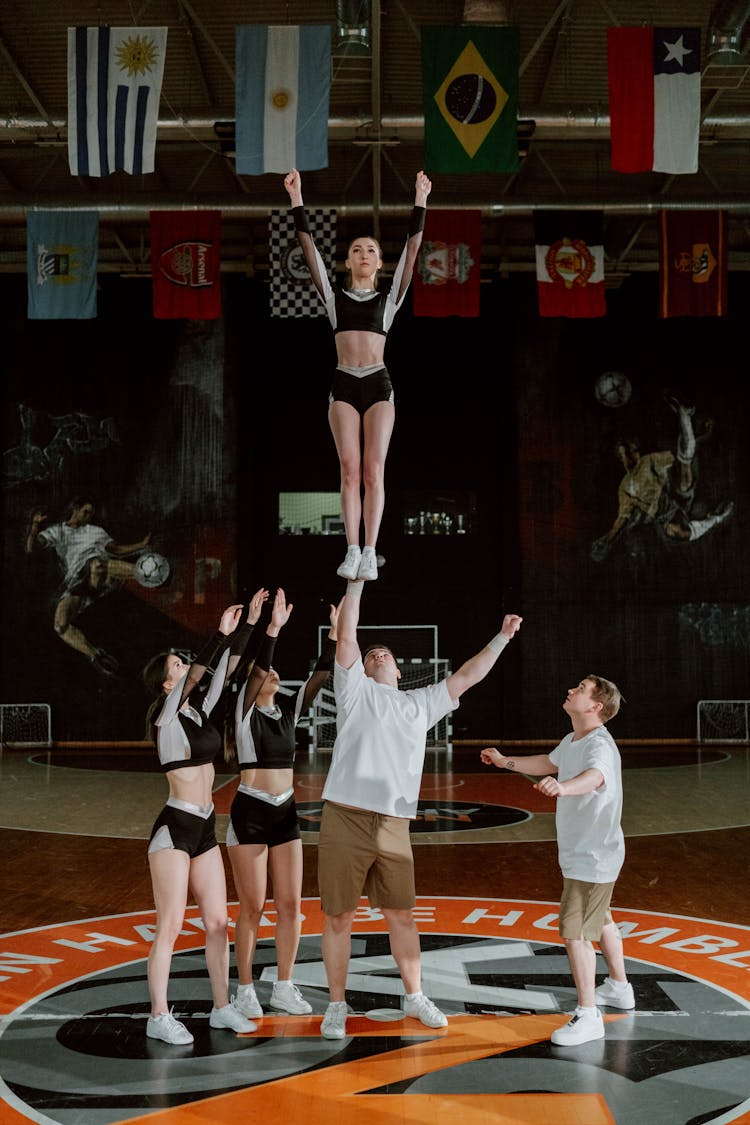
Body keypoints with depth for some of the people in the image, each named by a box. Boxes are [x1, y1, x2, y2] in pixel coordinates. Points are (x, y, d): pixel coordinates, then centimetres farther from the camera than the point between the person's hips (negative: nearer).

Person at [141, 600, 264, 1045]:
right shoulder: (167, 713, -9)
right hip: (174, 828, -7)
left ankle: (222, 1006, 19)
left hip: (205, 828, 7)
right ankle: (159, 1017, 2)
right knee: (171, 924, -5)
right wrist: (222, 634, -20)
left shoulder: (200, 709, 10)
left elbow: (224, 672, 9)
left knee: (218, 920, 9)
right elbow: (195, 676, -21)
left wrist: (248, 626, 5)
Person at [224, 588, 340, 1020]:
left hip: (286, 814, 5)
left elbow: (321, 677, -1)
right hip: (250, 814, -5)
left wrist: (335, 634, -11)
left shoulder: (290, 708, 8)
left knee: (291, 904, 6)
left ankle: (284, 987, 18)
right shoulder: (244, 708, -6)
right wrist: (272, 630, -32)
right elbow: (255, 673, -23)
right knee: (253, 907, 0)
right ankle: (245, 990, 13)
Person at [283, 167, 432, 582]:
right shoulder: (334, 296, 13)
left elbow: (412, 249, 7)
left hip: (378, 384, 0)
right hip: (344, 384, 0)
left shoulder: (389, 298, 13)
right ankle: (352, 551, -5)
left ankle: (370, 552, -6)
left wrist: (420, 202, 3)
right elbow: (309, 249, 7)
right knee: (350, 470, -5)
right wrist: (296, 200, 2)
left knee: (374, 470, -4)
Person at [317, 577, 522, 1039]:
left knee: (402, 916, 11)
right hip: (344, 822, -3)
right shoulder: (355, 689, 10)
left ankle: (414, 996, 28)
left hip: (393, 827, 3)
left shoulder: (421, 702, 20)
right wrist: (356, 585, -4)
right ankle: (337, 1006, 15)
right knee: (339, 919, 3)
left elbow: (466, 677, 21)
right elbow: (346, 638, 0)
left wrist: (502, 638, 17)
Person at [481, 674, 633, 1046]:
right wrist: (506, 761, 33)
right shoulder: (571, 742, 6)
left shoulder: (599, 745, -25)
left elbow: (594, 776, -49)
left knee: (574, 931, -13)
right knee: (600, 921, 26)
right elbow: (548, 764, 28)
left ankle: (587, 1015, -7)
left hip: (593, 857, -11)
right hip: (580, 854, 11)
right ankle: (619, 987, 46)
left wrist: (563, 786, -68)